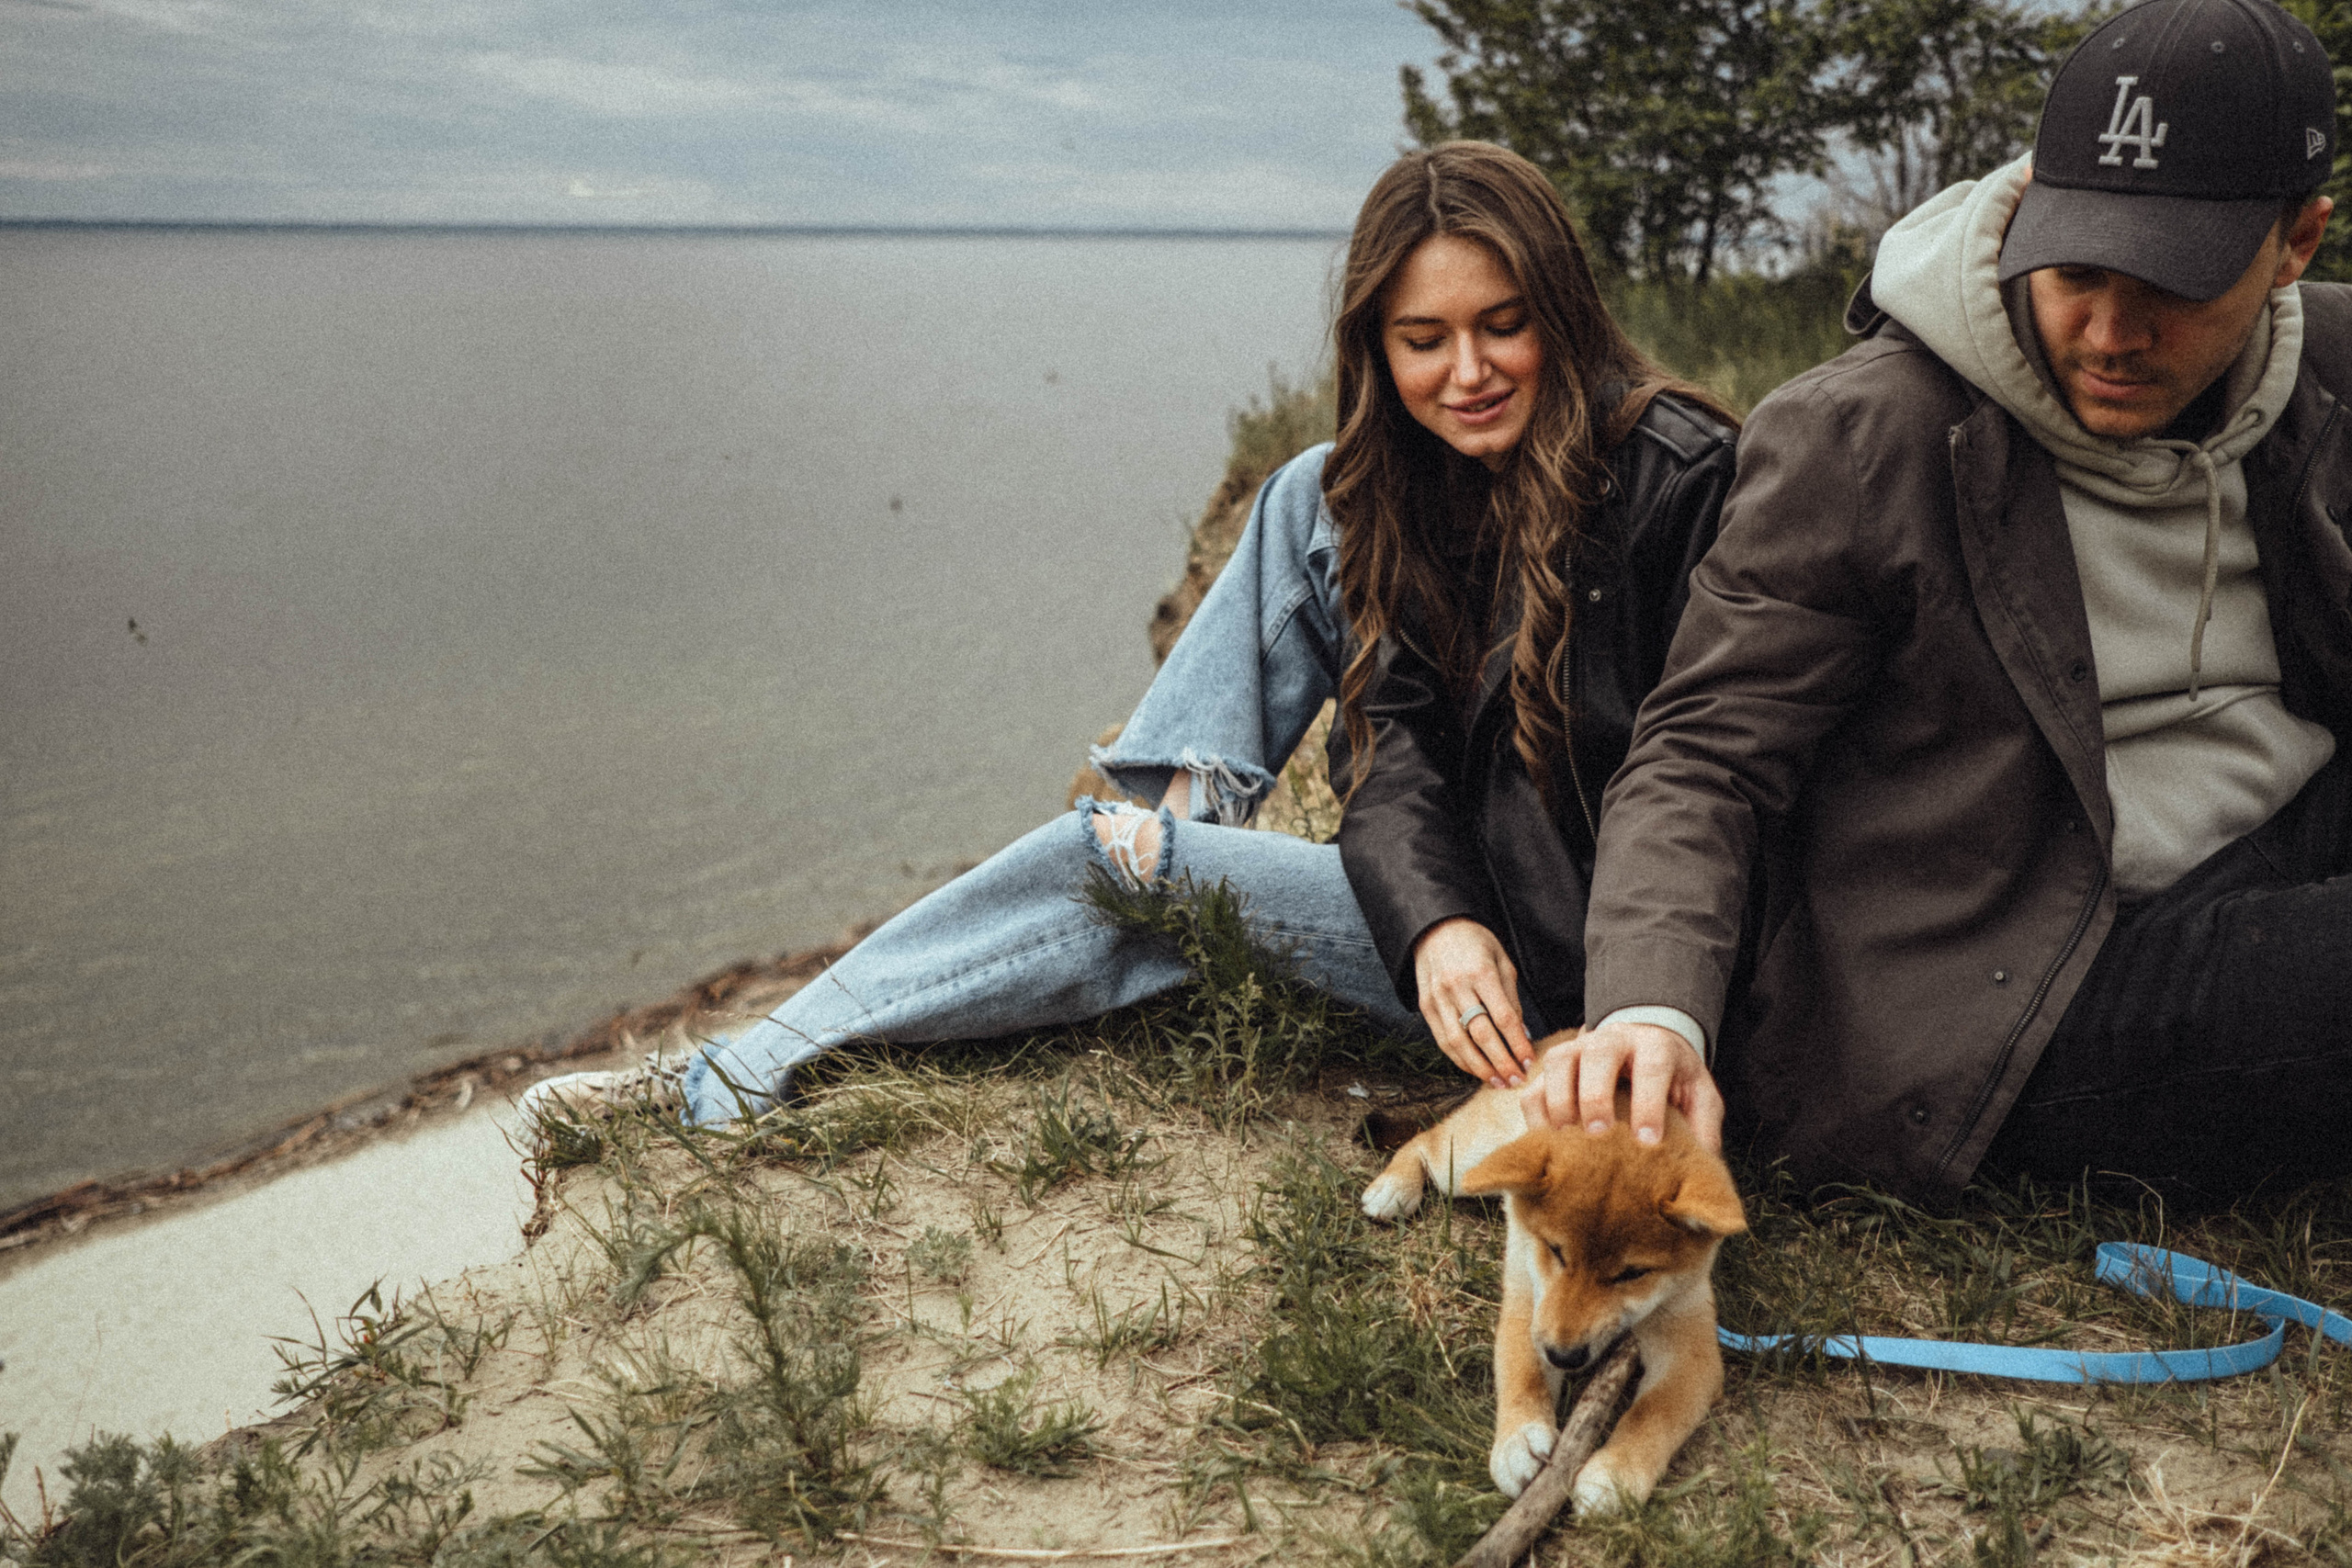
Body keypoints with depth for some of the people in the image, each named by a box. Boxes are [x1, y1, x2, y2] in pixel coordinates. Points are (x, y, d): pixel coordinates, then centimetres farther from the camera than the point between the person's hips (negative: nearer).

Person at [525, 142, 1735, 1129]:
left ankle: (745, 1082, -1)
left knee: (1112, 863, -13)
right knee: (1315, 500, 3)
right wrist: (1439, 915, -25)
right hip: (1445, 879, 7)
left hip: (1567, 942, -7)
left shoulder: (1672, 476, -21)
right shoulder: (1404, 477, 0)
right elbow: (1399, 726, -7)